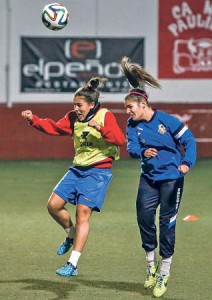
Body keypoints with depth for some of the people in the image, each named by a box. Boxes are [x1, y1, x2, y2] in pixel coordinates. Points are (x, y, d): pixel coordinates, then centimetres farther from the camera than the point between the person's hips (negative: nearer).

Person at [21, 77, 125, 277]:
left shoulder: (105, 117, -10)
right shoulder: (74, 118, 8)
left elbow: (120, 140, -20)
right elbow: (54, 127, 0)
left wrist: (100, 128, -32)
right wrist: (33, 120, -12)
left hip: (98, 172, -7)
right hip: (78, 169, 7)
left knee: (82, 214, -11)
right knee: (53, 205, -2)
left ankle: (72, 265, -9)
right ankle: (71, 235, 28)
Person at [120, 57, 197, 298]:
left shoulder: (166, 120, -15)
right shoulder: (132, 124, -1)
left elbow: (189, 140, -12)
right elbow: (131, 147, -12)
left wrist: (187, 163, -28)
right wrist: (143, 152, -34)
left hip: (171, 178, -5)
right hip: (149, 177, 5)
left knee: (166, 223, -2)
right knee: (144, 217, -1)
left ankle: (164, 273, 7)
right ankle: (151, 264, 20)